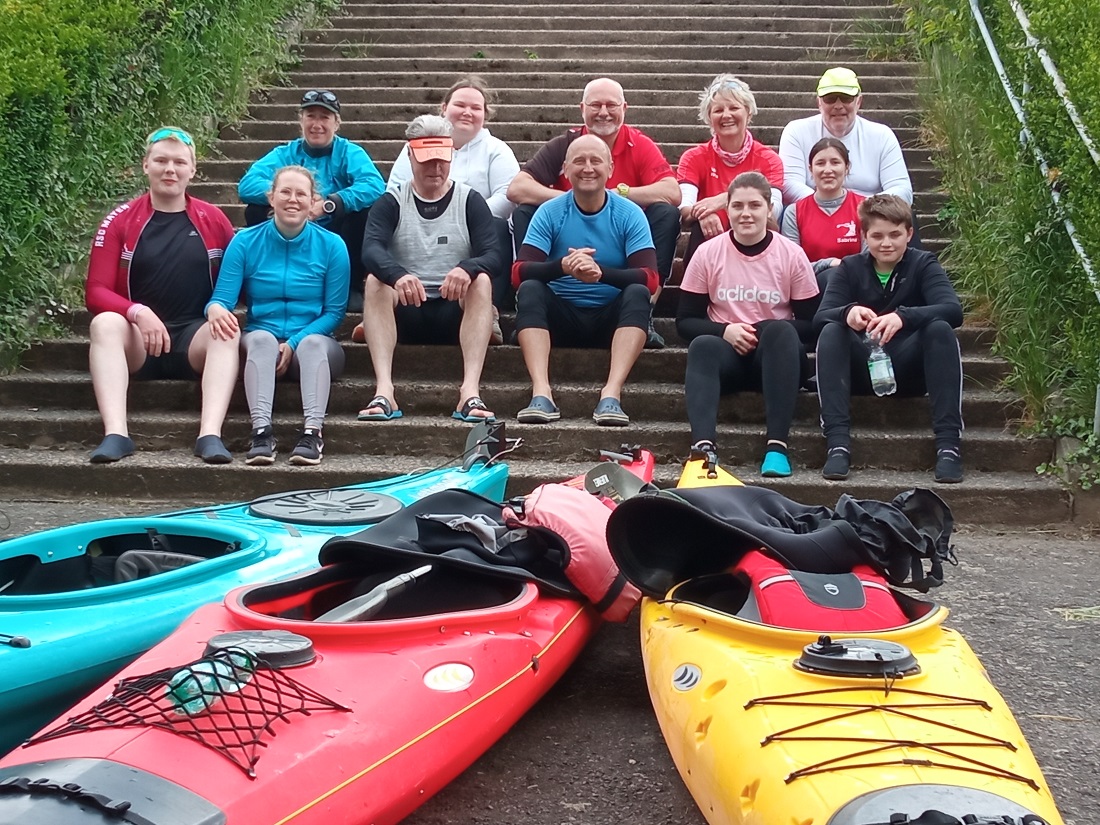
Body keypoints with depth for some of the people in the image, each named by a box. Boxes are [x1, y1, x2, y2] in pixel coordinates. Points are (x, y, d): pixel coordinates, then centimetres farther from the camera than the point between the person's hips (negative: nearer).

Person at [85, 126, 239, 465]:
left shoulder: (213, 220, 5)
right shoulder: (119, 222, 1)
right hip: (137, 341, 0)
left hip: (195, 338, 0)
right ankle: (116, 434, -43)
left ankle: (210, 435, -44)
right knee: (105, 323, -30)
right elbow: (96, 292, -5)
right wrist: (138, 313, -24)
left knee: (227, 331, -30)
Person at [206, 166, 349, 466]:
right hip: (260, 343, 0)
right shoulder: (245, 242, 3)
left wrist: (294, 343, -16)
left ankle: (313, 431, -47)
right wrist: (215, 309, -29)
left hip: (314, 343, 0)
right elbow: (222, 298, -3)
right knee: (262, 339, -34)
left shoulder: (331, 245, 1)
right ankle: (261, 432, -46)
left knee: (312, 343, -35)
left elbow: (334, 312, -1)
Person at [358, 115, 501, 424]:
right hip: (404, 311, 0)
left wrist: (467, 269, -34)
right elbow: (371, 249, -14)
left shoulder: (470, 201, 6)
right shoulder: (391, 203, 5)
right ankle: (384, 390, -41)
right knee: (375, 281, -27)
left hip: (456, 312, 0)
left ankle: (470, 391, -42)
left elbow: (493, 253, -9)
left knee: (481, 280, -29)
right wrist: (397, 274, -38)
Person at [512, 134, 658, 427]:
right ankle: (541, 393, -41)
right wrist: (562, 266, -35)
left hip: (612, 317, -1)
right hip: (562, 318, 1)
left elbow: (650, 279, -16)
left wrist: (601, 272, -35)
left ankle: (611, 394, -42)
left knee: (637, 293, -28)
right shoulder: (550, 213, -2)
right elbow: (519, 273, -14)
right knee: (529, 290, -25)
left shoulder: (630, 214, -4)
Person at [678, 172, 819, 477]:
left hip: (776, 357, 0)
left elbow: (812, 323, -1)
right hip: (728, 354, 1)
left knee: (781, 330, -33)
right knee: (702, 345, -32)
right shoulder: (707, 253, 1)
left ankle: (777, 446, -42)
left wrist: (768, 331, -18)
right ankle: (703, 445, -53)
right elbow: (685, 320, 2)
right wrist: (725, 330, -16)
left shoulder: (792, 255, -1)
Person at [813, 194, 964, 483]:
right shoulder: (850, 268, 5)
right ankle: (837, 442, -36)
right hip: (862, 370, 1)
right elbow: (820, 316, -11)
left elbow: (953, 309, -19)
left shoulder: (923, 264, 0)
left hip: (909, 369, -1)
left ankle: (949, 442, -33)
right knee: (831, 332, -26)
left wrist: (903, 316, -38)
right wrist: (847, 312, -35)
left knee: (940, 328, -27)